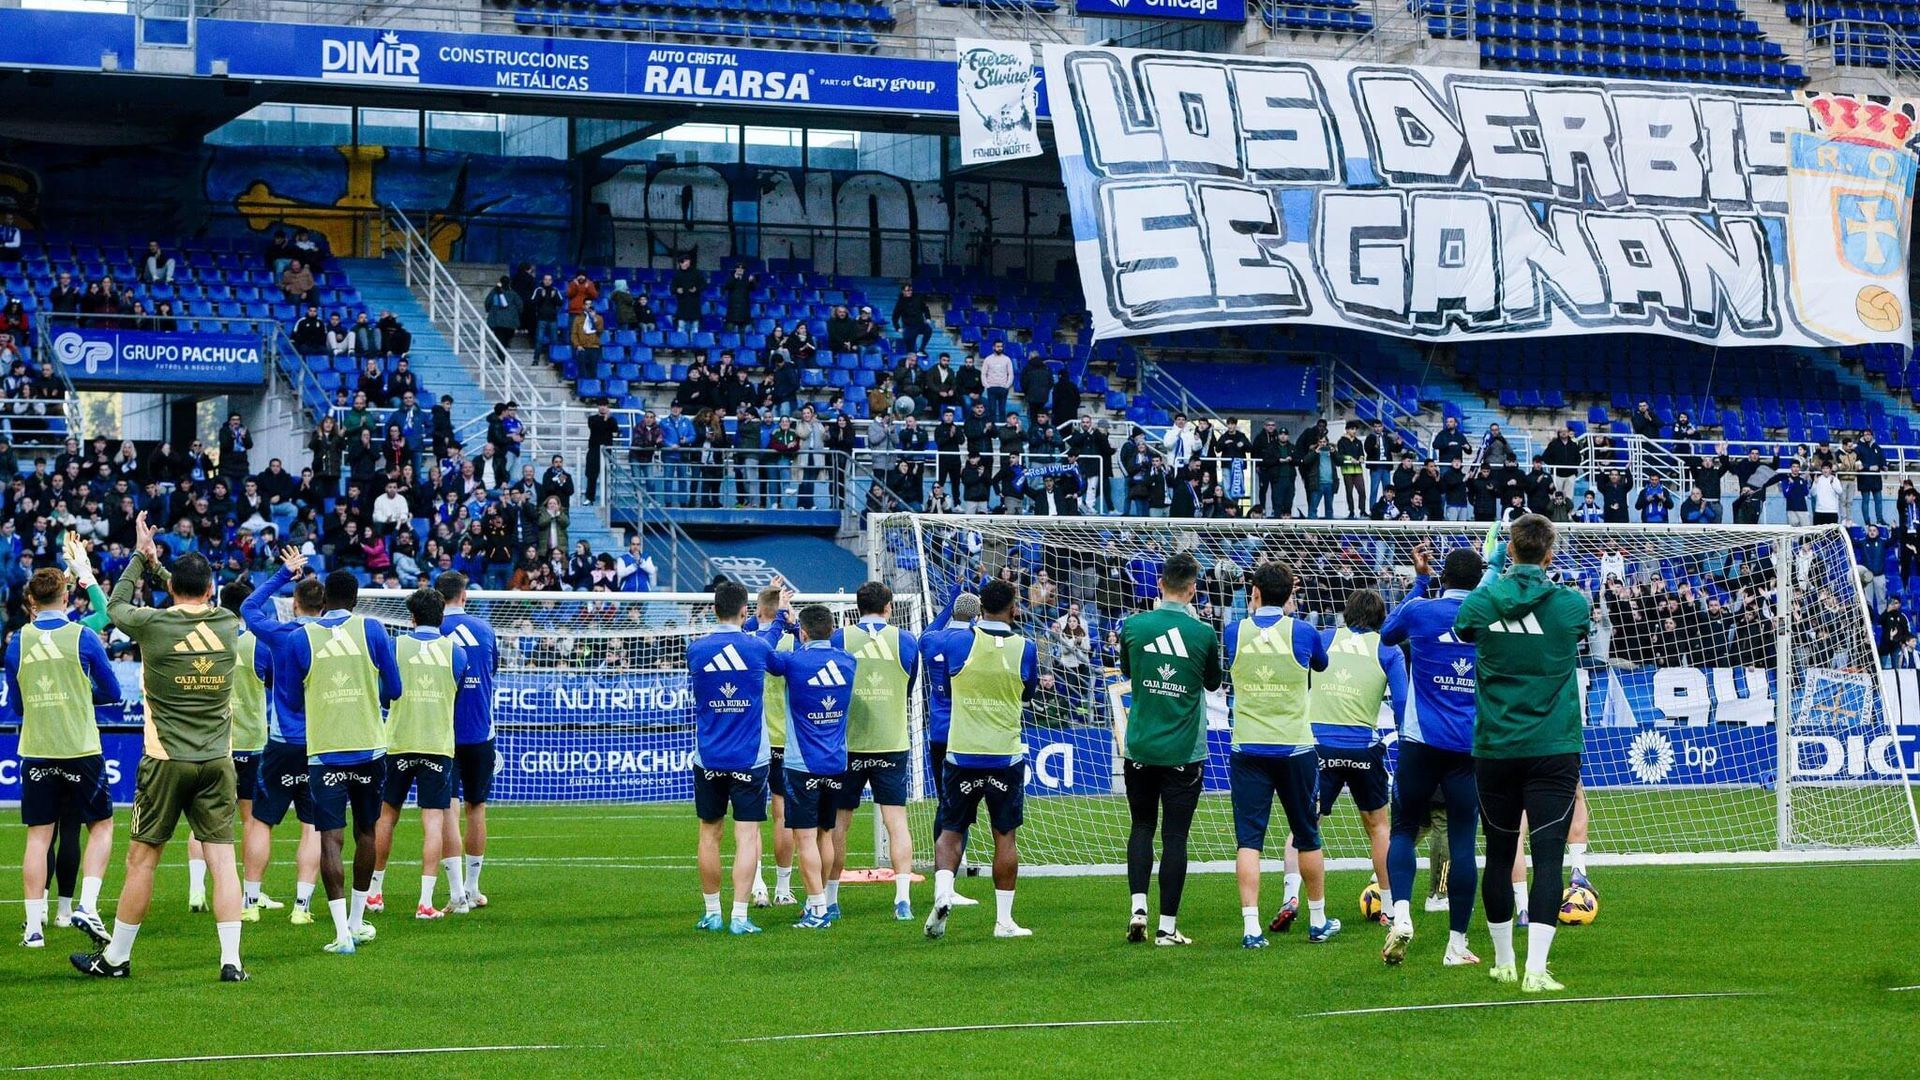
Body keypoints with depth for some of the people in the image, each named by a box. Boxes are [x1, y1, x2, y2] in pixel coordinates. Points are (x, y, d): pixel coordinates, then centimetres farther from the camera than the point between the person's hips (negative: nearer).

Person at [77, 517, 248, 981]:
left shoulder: (152, 624, -9)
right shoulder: (229, 625, 1)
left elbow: (116, 604, 14)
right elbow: (203, 604, 26)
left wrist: (141, 556, 24)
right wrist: (160, 560, 35)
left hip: (167, 762, -3)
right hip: (217, 763, 3)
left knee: (141, 859, 6)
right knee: (222, 860, 2)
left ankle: (115, 957, 16)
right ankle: (231, 961, -3)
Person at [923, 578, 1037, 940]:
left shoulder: (955, 640, -7)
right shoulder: (1025, 648, -7)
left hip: (961, 754, 0)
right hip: (1006, 756, 0)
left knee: (951, 831, 11)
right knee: (1005, 836, 8)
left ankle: (943, 892, -12)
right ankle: (1004, 920, 9)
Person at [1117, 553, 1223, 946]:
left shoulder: (1134, 626, -5)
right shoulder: (1203, 633, -9)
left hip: (1140, 747, 2)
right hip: (1184, 751, -2)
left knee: (1142, 827, 16)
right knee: (1175, 836, 3)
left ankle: (1138, 907, 0)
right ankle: (1167, 926, 3)